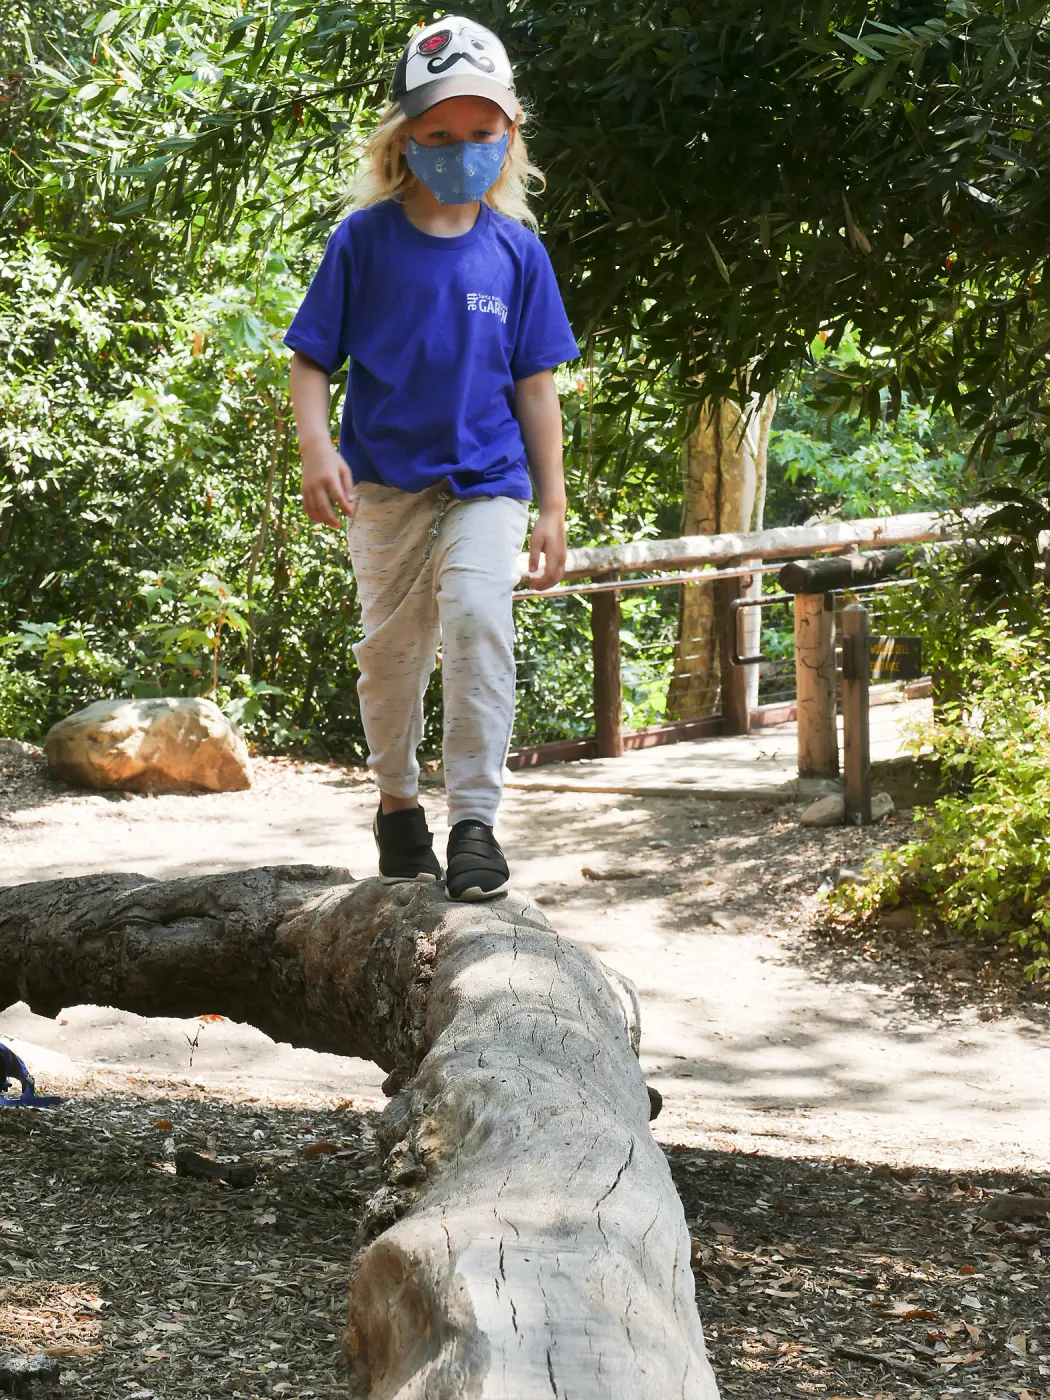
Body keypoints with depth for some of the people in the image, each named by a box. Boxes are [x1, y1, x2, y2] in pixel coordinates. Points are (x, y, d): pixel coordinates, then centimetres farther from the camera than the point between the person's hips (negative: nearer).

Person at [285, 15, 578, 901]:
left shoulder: (517, 252, 3)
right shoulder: (364, 240, -1)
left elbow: (537, 389, 6)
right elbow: (311, 361, 1)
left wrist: (552, 507, 5)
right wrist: (316, 449, -16)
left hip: (486, 480, 0)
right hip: (386, 479, 0)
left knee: (478, 620, -20)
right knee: (391, 646, 8)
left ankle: (475, 820, -15)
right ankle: (398, 802, 31)